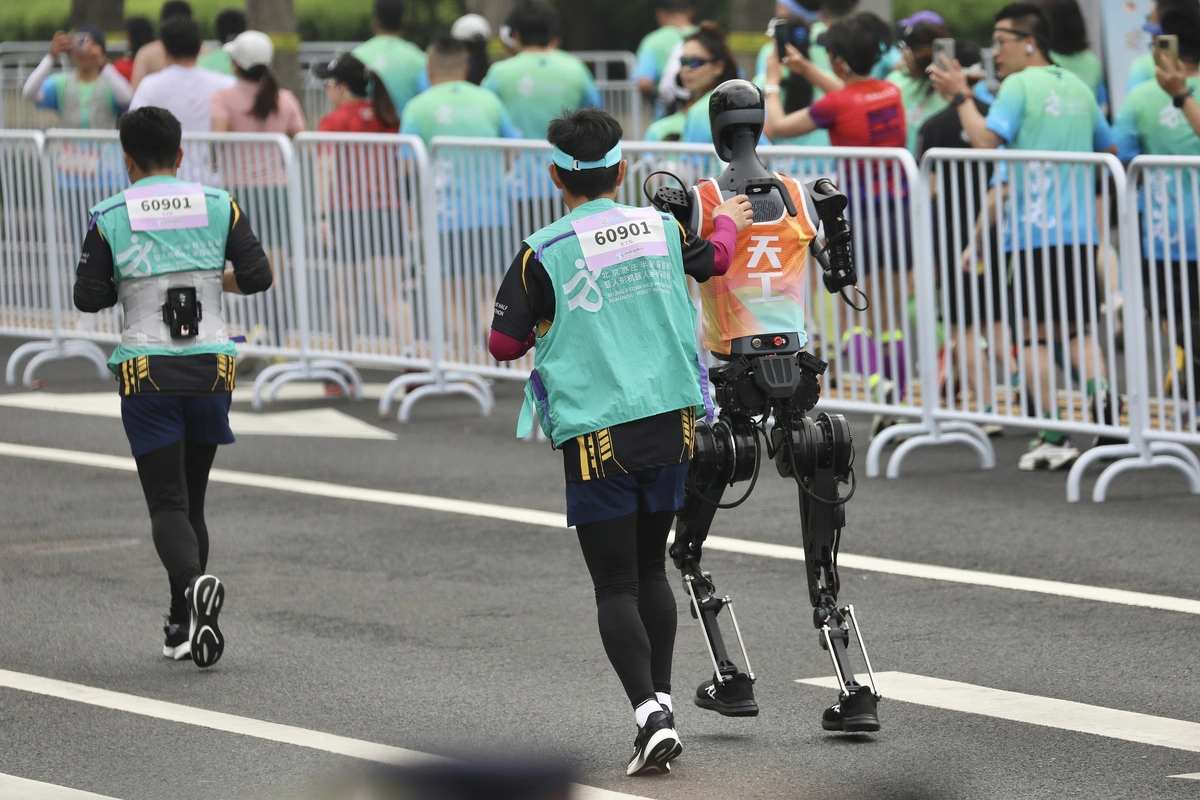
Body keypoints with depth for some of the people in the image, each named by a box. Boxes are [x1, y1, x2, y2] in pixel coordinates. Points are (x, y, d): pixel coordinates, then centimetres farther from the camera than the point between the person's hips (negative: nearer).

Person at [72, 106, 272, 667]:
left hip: (146, 372, -2)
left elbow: (89, 298, -3)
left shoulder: (109, 217, -3)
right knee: (192, 497, 16)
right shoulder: (218, 206, 1)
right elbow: (258, 278, -1)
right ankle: (181, 628, 19)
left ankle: (193, 582, -33)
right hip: (210, 367, 2)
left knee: (167, 503, -3)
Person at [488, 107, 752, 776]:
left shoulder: (543, 254, -9)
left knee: (615, 587, -1)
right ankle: (662, 699, 21)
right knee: (651, 570, 19)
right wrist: (729, 221, 48)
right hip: (671, 421, 4)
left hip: (598, 435, -4)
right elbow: (713, 261, 26)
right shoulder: (662, 229, 4)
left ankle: (650, 714, -15)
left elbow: (504, 344, -4)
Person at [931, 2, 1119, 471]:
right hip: (1080, 231, 6)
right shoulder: (1078, 89, 13)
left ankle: (1054, 439, -2)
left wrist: (960, 97, -10)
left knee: (1033, 333, 1)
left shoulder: (1020, 86, -8)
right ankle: (1099, 394, -13)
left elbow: (986, 140, -20)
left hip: (1034, 232, -6)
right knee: (1077, 329, 13)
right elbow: (1109, 149, 23)